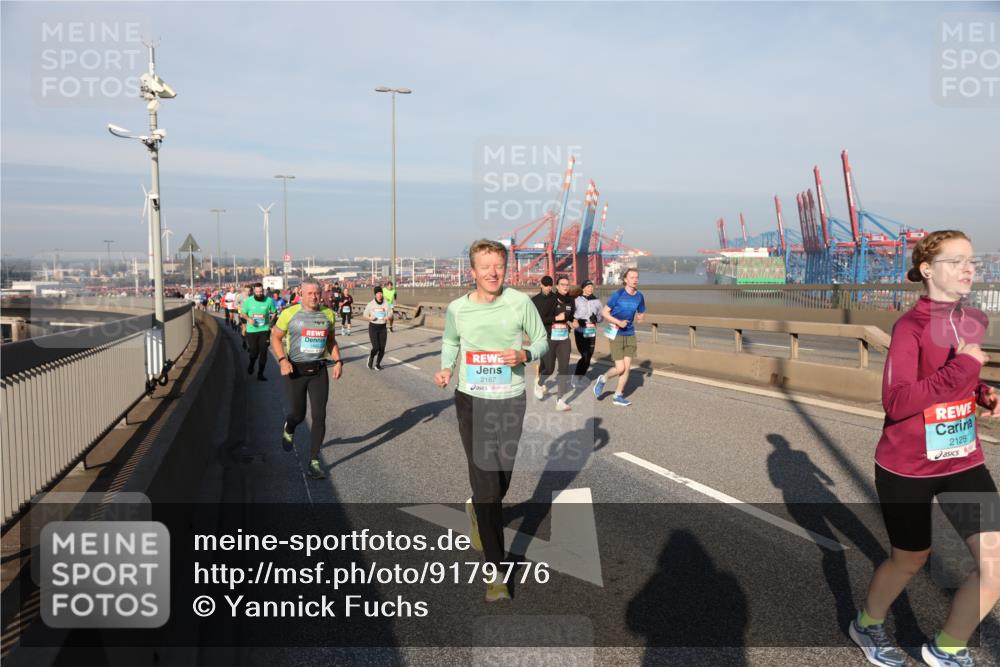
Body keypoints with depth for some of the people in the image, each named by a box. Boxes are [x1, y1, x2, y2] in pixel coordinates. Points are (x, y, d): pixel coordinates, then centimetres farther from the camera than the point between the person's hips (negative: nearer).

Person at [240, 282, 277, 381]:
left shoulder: (269, 300, -5)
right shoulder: (248, 301, -4)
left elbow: (274, 312, 9)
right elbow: (242, 313, 6)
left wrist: (271, 322, -5)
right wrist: (248, 319, -13)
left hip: (264, 330, 0)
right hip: (251, 330, 0)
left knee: (263, 352, -3)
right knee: (254, 351, 6)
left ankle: (260, 374, 9)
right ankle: (251, 365, 40)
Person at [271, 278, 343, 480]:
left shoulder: (328, 314, 4)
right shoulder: (289, 313, -6)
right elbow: (275, 337, 2)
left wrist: (338, 361, 3)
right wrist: (282, 360, -12)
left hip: (319, 372, 2)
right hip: (295, 371, -2)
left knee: (319, 417, -4)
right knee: (298, 415, 9)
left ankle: (314, 463, 7)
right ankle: (288, 429, 48)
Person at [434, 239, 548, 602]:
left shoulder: (520, 303, -8)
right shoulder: (456, 309, -5)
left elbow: (541, 340, 3)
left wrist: (524, 354, -18)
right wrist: (446, 368, -4)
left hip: (511, 400, 1)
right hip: (472, 400, -1)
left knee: (502, 476, 17)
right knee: (486, 481, -6)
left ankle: (478, 510, 53)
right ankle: (494, 570, 5)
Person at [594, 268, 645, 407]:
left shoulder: (639, 296, 1)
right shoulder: (618, 295, -12)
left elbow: (642, 314, 15)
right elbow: (604, 312, -8)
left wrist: (641, 317, -10)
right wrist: (618, 322, -20)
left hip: (630, 335, 5)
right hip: (616, 335, -5)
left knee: (627, 367, 2)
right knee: (620, 368, -9)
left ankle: (618, 396, 16)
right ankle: (603, 379, 21)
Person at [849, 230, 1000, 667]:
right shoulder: (910, 327, -19)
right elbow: (896, 403, -28)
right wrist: (961, 368, -32)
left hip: (962, 460, 6)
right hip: (907, 467, -6)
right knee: (910, 560, 12)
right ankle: (866, 625, 42)